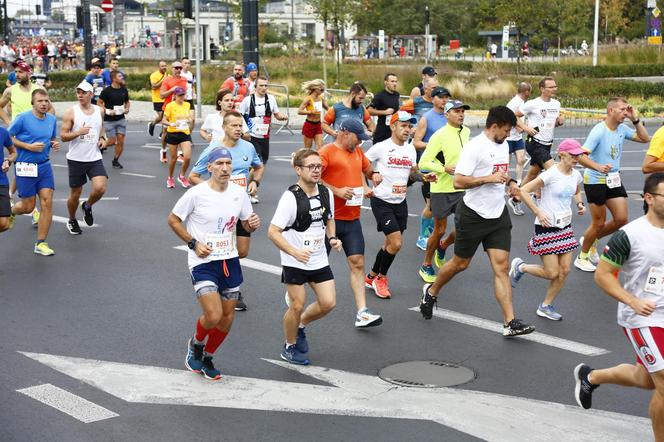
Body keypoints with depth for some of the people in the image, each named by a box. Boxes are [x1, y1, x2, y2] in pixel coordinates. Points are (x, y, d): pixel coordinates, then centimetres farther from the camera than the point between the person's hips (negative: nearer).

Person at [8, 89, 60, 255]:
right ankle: (10, 212, 40)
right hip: (25, 167, -4)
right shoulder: (23, 118, -11)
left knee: (47, 203, -5)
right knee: (28, 207, 2)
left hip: (44, 165, 5)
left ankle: (41, 244, 4)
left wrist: (54, 144, -2)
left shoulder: (52, 119, 6)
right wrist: (29, 146, -17)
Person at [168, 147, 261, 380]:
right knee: (213, 315, -15)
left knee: (227, 318, 9)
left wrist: (252, 224, -10)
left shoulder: (239, 192, 0)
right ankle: (196, 344, 18)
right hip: (203, 262, -5)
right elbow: (173, 220, -3)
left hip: (229, 260, 5)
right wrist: (193, 243, -12)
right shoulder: (196, 193, -13)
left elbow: (246, 223, 14)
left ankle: (207, 358, 33)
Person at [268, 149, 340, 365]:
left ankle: (300, 326, 30)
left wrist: (332, 237, -1)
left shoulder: (326, 193, 0)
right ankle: (290, 347, 23)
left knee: (328, 303, 1)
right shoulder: (291, 197, -19)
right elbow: (273, 232, -20)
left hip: (319, 260, 6)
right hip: (294, 263, -6)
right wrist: (295, 252, -31)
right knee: (297, 306, -1)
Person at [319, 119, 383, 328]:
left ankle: (362, 313, -5)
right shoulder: (327, 151, -10)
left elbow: (368, 169, 31)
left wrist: (375, 175, 8)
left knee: (358, 263, -2)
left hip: (352, 219, 6)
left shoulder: (357, 151, 15)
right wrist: (336, 191, -22)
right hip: (330, 217, -6)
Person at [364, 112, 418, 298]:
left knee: (390, 244, 12)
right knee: (396, 243, -13)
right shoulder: (381, 148, -12)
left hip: (400, 202, 7)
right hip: (381, 201, -7)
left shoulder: (410, 149, 7)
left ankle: (371, 277, 31)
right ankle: (381, 278, 10)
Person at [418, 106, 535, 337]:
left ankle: (510, 322, -7)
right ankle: (431, 291, 38)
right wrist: (489, 178, -26)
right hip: (473, 214, -6)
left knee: (501, 266, -3)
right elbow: (458, 181, -21)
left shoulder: (503, 145, 11)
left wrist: (510, 182, 7)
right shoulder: (474, 147, -16)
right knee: (460, 263, 10)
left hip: (499, 214, 6)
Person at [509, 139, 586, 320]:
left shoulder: (576, 175, 3)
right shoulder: (551, 174, -19)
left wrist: (580, 203, 5)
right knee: (552, 273, -5)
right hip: (547, 227, -7)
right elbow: (523, 191, -19)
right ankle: (520, 267, 21)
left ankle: (546, 306, 19)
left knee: (564, 271, 3)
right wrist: (538, 212, -22)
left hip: (565, 227, 7)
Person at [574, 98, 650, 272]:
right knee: (599, 223, 0)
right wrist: (598, 167, -43)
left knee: (621, 220, 3)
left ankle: (591, 240, 28)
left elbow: (644, 138, 7)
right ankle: (582, 257, 20)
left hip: (614, 180, 7)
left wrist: (635, 119, -5)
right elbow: (581, 156, -27)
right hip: (595, 181, -7)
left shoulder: (622, 129, 2)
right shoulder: (599, 131, -20)